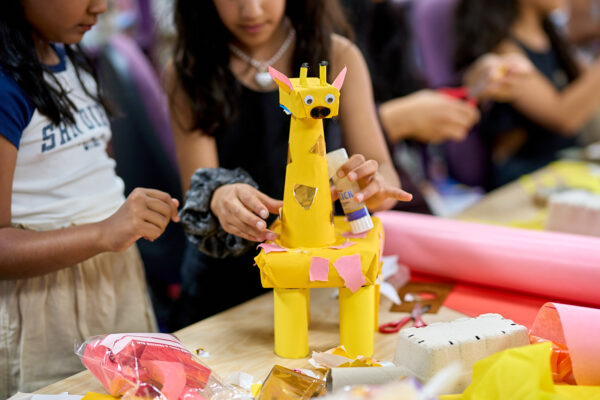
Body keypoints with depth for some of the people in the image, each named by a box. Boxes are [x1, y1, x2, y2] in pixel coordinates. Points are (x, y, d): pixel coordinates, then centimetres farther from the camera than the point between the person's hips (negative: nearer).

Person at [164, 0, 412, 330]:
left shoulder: (337, 57, 2)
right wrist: (219, 198, -33)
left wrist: (372, 188, -28)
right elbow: (199, 191, -9)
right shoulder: (187, 74, -1)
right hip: (224, 286, -1)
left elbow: (385, 174, -5)